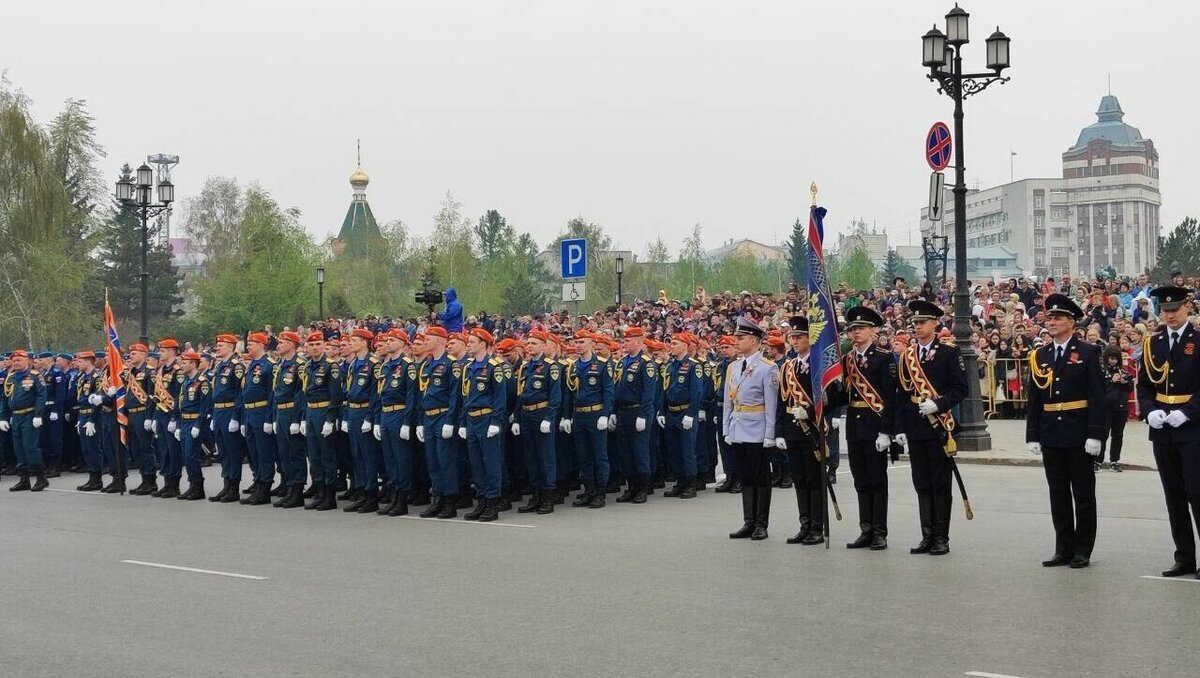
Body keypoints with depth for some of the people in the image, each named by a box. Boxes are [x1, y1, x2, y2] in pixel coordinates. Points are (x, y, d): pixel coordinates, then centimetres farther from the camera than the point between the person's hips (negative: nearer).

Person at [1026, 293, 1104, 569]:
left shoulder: (1087, 352, -4)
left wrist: (1095, 434, -15)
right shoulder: (1039, 356, 9)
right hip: (1051, 436, 4)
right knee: (1058, 494, 8)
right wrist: (1032, 435, 4)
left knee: (1083, 494, 3)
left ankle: (1083, 550, 9)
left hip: (1079, 434, -4)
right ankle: (1064, 549, 15)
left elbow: (1097, 397, -8)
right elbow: (1034, 399, 10)